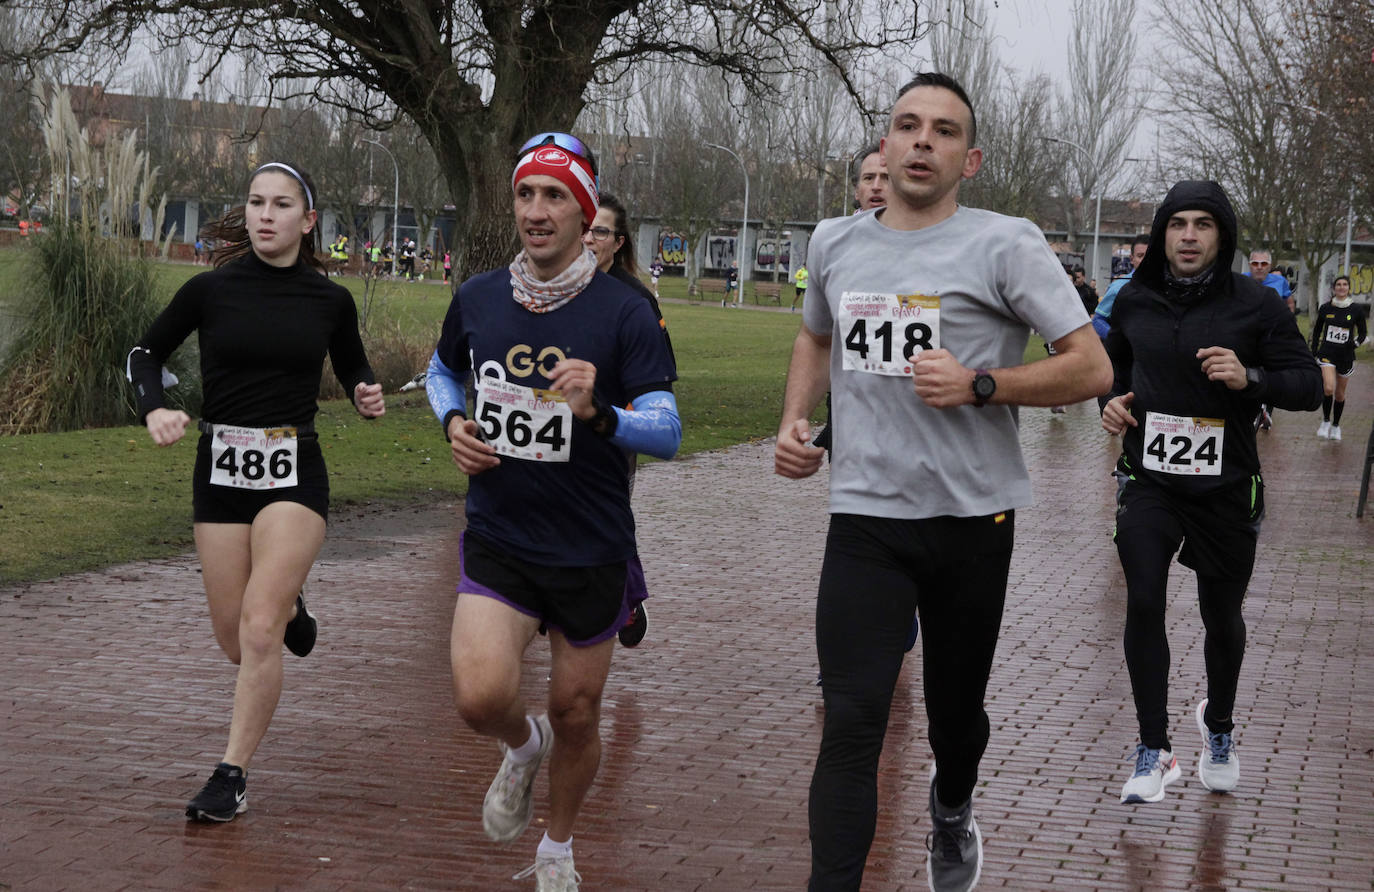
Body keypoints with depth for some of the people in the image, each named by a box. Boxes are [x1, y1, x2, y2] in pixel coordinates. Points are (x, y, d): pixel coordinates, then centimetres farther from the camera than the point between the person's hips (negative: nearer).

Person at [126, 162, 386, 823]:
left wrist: (368, 399, -6)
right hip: (221, 471, 2)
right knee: (235, 640, 7)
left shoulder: (330, 301, 0)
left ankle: (233, 773, -3)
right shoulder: (211, 290, -2)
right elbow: (145, 354, 8)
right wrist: (155, 409, -11)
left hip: (294, 473, -1)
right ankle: (287, 606, 43)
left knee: (259, 631, -14)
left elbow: (353, 371, 17)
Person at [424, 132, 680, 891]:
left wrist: (599, 412, -33)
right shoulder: (476, 299, 1)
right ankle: (522, 747, 18)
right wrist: (454, 423, 1)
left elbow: (667, 433, -14)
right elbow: (442, 370, 22)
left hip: (591, 550, -1)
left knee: (576, 715, 10)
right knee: (481, 697, -19)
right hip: (498, 539, 1)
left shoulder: (624, 313, -10)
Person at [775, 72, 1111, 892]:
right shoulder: (835, 243, 8)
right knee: (851, 723, -11)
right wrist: (794, 421, 11)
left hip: (971, 518, -1)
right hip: (864, 518, 2)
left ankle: (953, 812, 49)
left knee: (956, 707, 16)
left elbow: (1093, 368, -9)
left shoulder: (1005, 245, -7)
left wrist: (980, 385, -21)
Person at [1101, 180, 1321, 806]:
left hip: (1225, 487, -1)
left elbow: (1308, 386, -5)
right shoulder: (1135, 301, 1)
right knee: (1143, 603, -13)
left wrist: (1250, 379, -22)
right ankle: (1154, 750, -3)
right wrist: (1113, 401, 1)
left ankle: (1219, 724, 40)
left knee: (1222, 616, 12)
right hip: (1148, 479, 1)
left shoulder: (1255, 304, -7)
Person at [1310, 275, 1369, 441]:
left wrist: (1355, 343, -10)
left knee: (1339, 394, 10)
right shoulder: (1325, 308, 1)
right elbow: (1317, 331, 13)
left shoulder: (1356, 311, -1)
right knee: (1328, 388, -20)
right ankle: (1326, 421, 1)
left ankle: (1336, 426, 30)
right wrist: (1313, 352, 10)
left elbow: (1363, 333, 9)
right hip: (1327, 354, -1)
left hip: (1345, 356, 1)